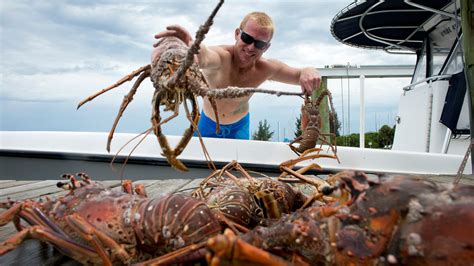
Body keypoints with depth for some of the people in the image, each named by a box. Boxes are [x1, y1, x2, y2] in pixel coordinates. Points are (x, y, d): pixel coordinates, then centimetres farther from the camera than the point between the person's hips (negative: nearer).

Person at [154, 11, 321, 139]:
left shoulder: (265, 69, -24)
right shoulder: (221, 56, -36)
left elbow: (301, 75, -13)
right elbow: (205, 58, -61)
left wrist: (308, 72, -39)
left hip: (239, 127, 2)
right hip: (208, 124, -1)